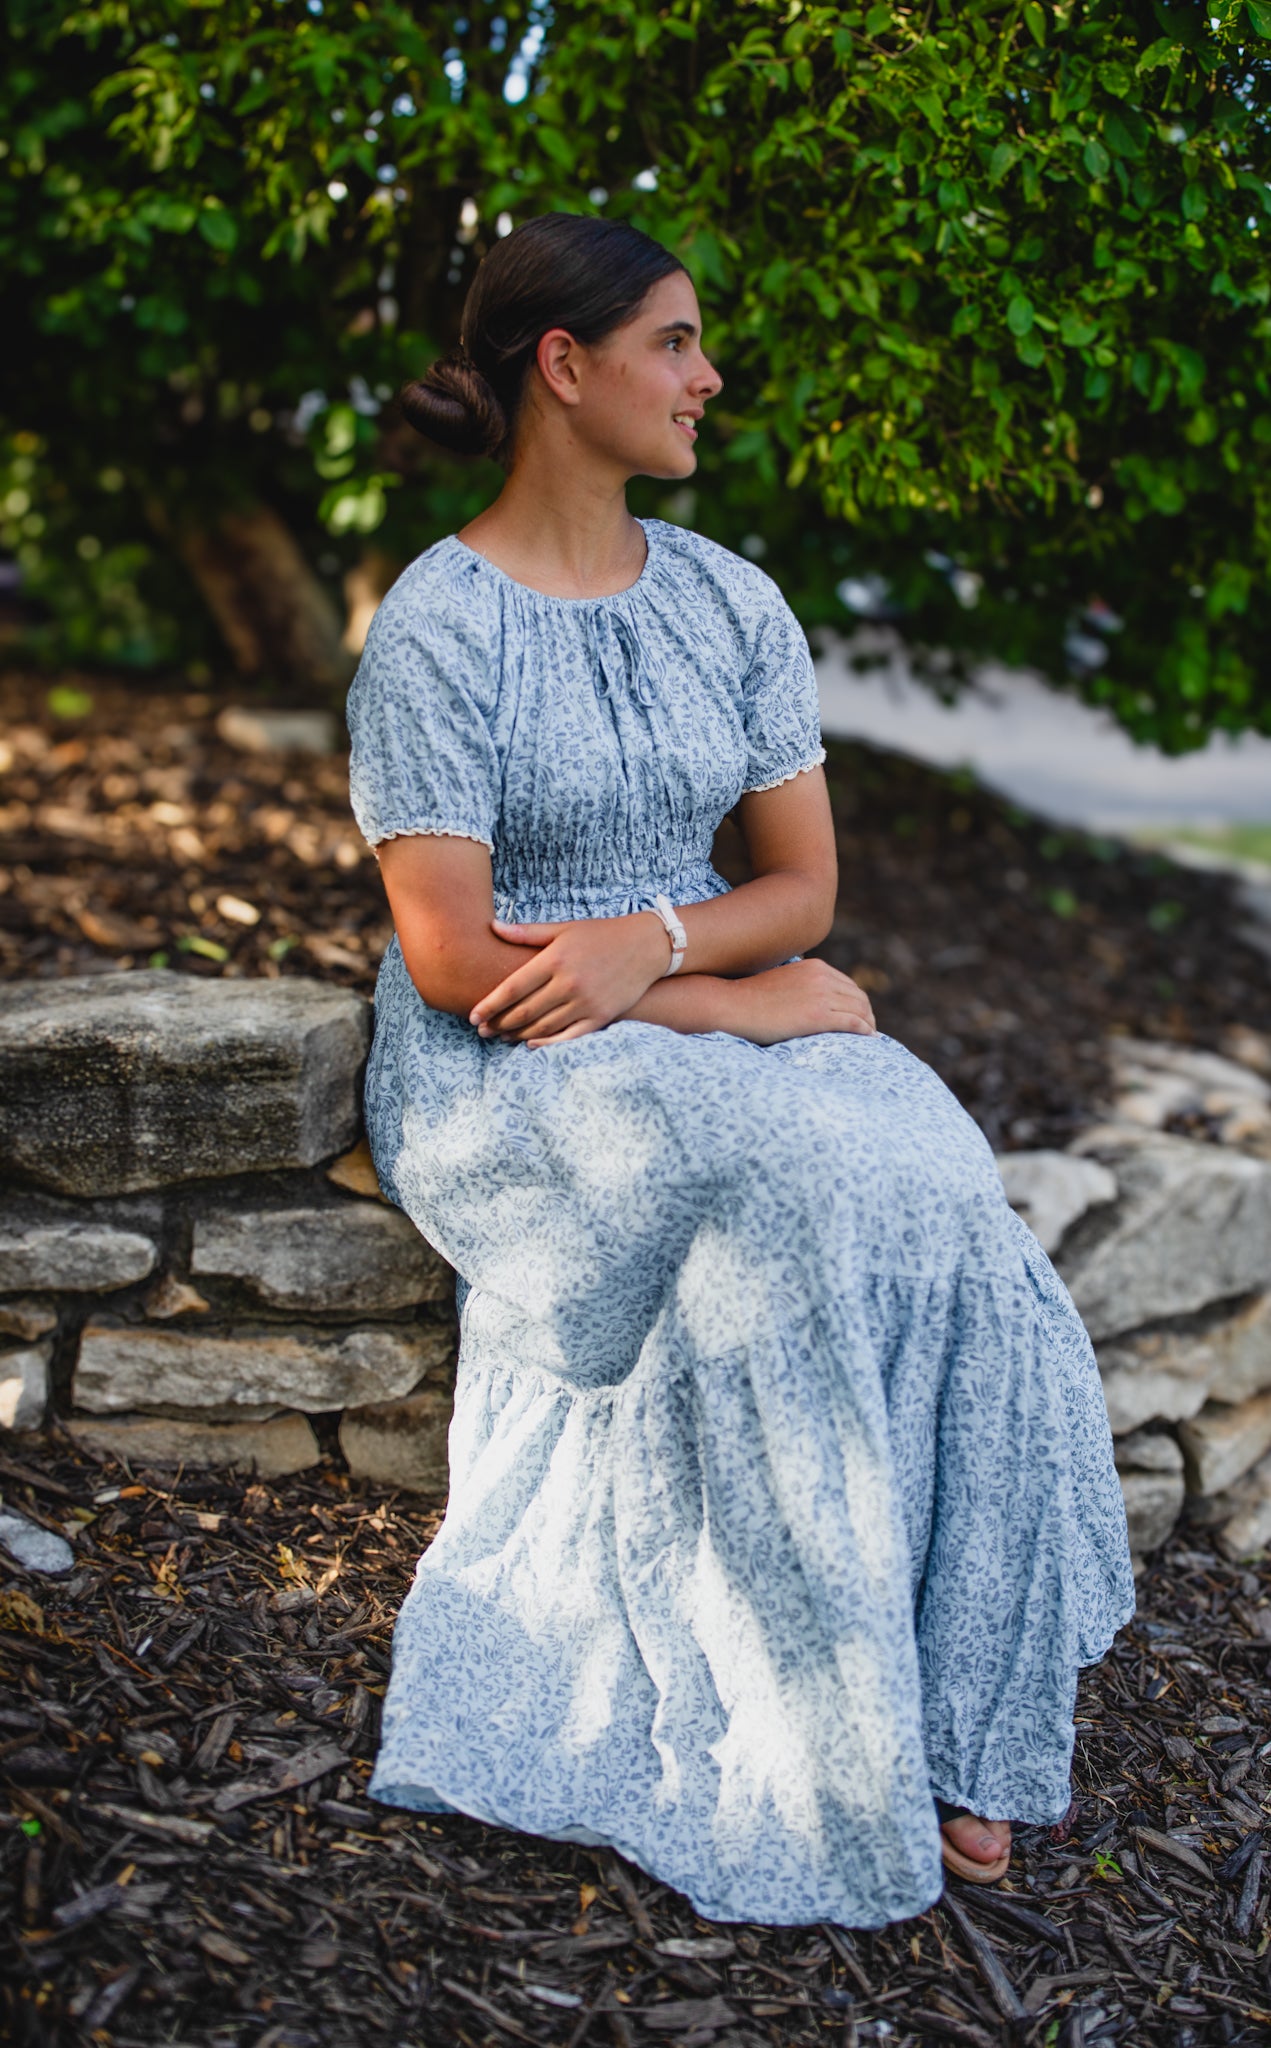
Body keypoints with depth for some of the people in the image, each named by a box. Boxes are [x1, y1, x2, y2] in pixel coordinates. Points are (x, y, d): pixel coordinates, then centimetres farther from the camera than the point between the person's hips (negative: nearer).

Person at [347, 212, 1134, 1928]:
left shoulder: (734, 603, 8)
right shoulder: (436, 627, -9)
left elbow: (804, 887, 6)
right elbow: (455, 963, -15)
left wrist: (651, 940, -15)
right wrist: (739, 1000, -14)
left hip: (720, 1029, 5)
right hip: (501, 1075, -5)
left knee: (934, 1200, -24)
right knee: (802, 1209, -30)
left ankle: (935, 1721, -11)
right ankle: (842, 1766, -13)